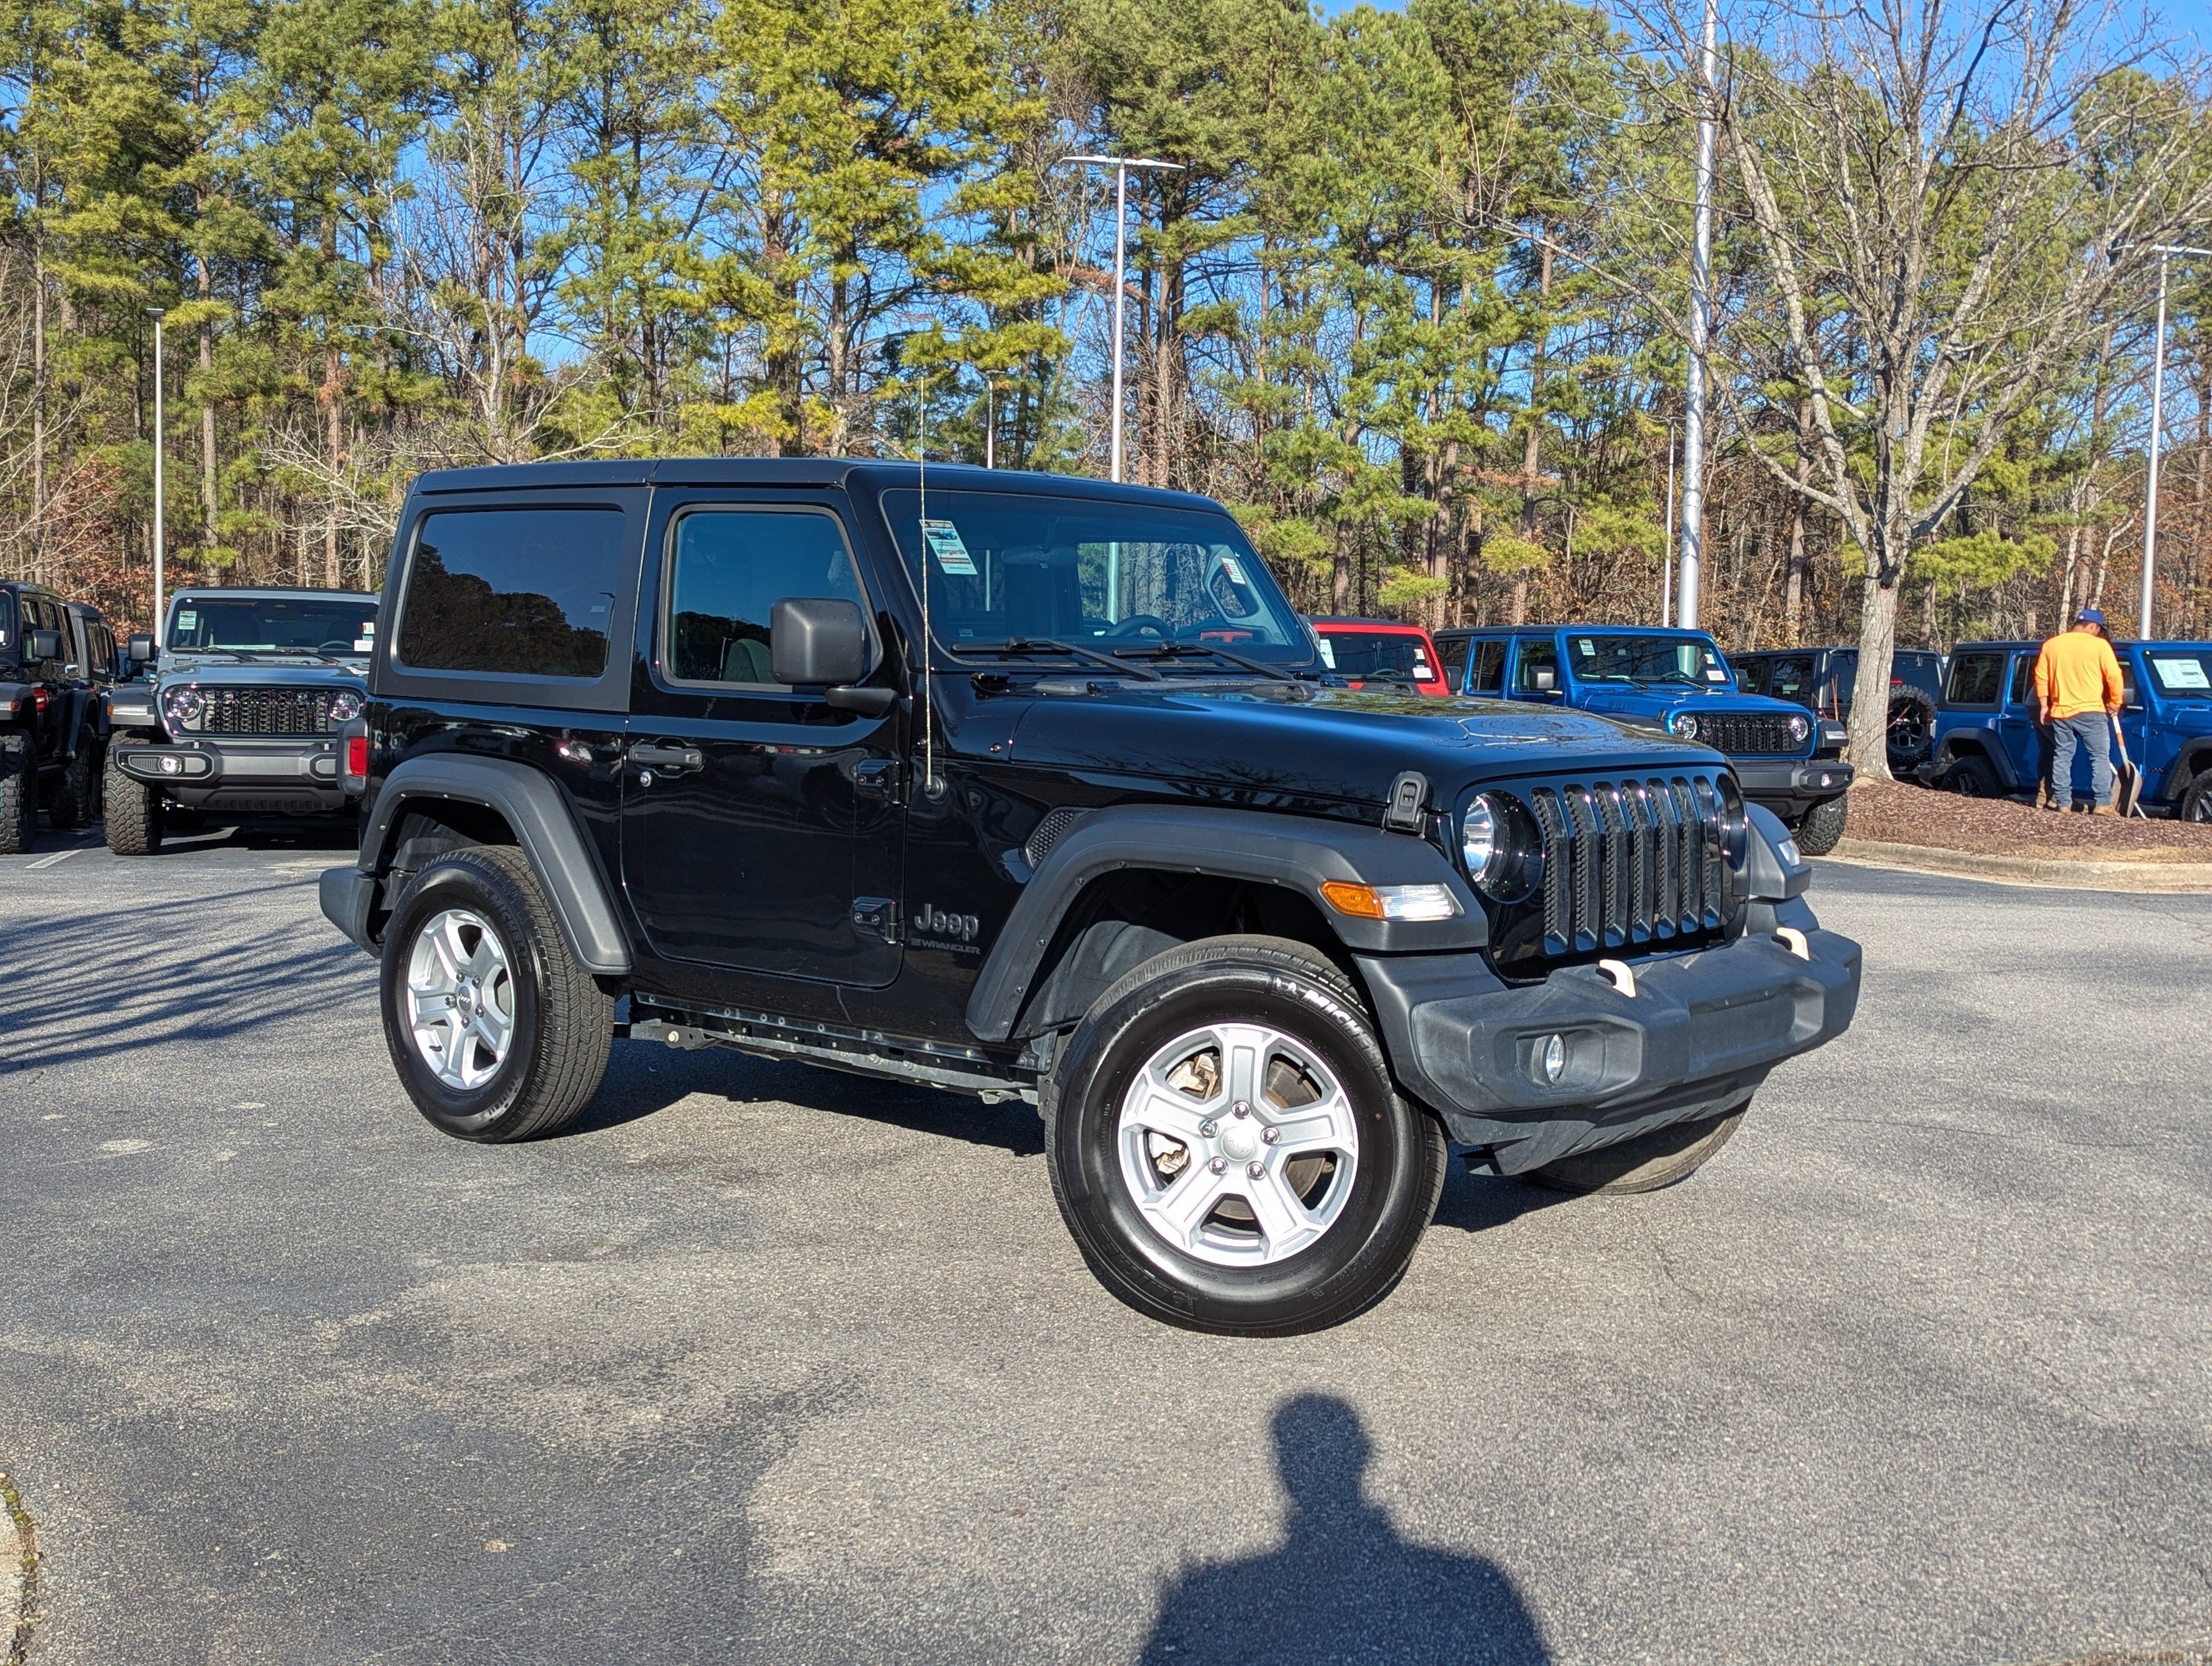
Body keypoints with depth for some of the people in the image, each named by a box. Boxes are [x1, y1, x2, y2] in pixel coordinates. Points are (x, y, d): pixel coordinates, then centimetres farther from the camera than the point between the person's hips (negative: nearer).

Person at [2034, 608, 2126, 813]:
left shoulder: (2051, 645, 9)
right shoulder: (2099, 645, -4)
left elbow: (2041, 677, 9)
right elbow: (2114, 676, -6)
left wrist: (2044, 705, 14)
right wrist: (2114, 703, 6)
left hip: (2060, 712, 4)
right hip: (2091, 711, -4)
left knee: (2062, 757, 10)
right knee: (2100, 757, 0)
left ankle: (2063, 802, 9)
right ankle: (2103, 804, -6)